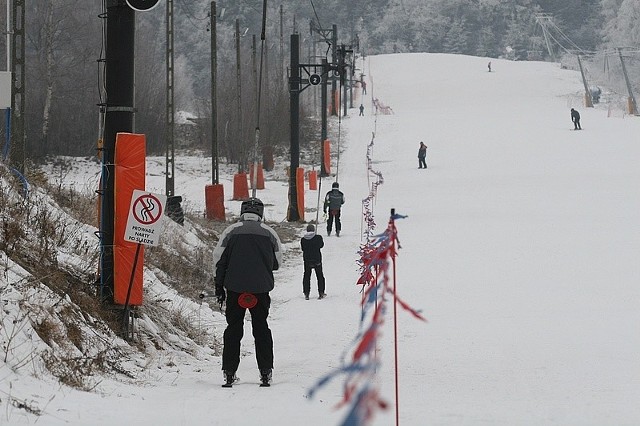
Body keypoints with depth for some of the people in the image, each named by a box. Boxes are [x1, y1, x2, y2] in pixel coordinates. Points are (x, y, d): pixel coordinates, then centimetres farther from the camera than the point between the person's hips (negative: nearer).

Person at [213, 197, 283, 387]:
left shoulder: (231, 231, -2)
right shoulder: (269, 233, 2)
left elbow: (219, 260, 0)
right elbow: (277, 263, 9)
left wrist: (219, 287, 7)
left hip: (235, 288, -1)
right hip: (261, 289, 1)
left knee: (233, 329, 6)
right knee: (261, 328, 11)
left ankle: (229, 373, 1)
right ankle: (266, 372, 7)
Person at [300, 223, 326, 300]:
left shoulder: (303, 240, -8)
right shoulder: (318, 238, -12)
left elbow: (303, 248, 2)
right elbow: (321, 245, 5)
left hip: (307, 260, 1)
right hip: (317, 259, -1)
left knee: (306, 276, 11)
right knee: (319, 276, 13)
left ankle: (306, 293, 7)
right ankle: (321, 293, 13)